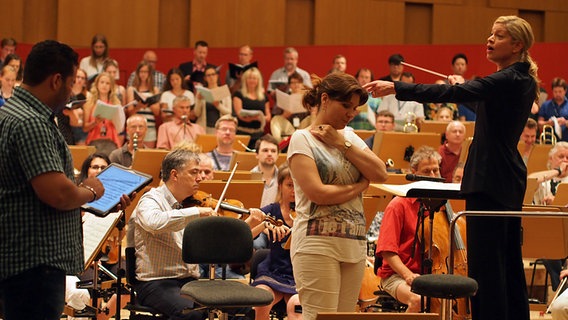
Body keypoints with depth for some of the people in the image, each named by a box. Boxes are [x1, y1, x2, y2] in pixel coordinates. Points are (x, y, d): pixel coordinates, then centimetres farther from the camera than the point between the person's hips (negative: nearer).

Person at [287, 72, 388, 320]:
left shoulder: (349, 137, 16)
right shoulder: (302, 139, -3)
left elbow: (381, 174, 2)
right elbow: (318, 193, -15)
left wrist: (343, 144, -2)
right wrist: (360, 186, -2)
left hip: (354, 244, 6)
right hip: (318, 242, -6)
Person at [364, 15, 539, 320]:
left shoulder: (507, 80, -17)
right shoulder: (524, 81, 12)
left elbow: (451, 93, -27)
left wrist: (396, 88, -27)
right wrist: (465, 88, 27)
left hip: (489, 181, -10)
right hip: (510, 182, 10)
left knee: (485, 262, -8)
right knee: (510, 262, 15)